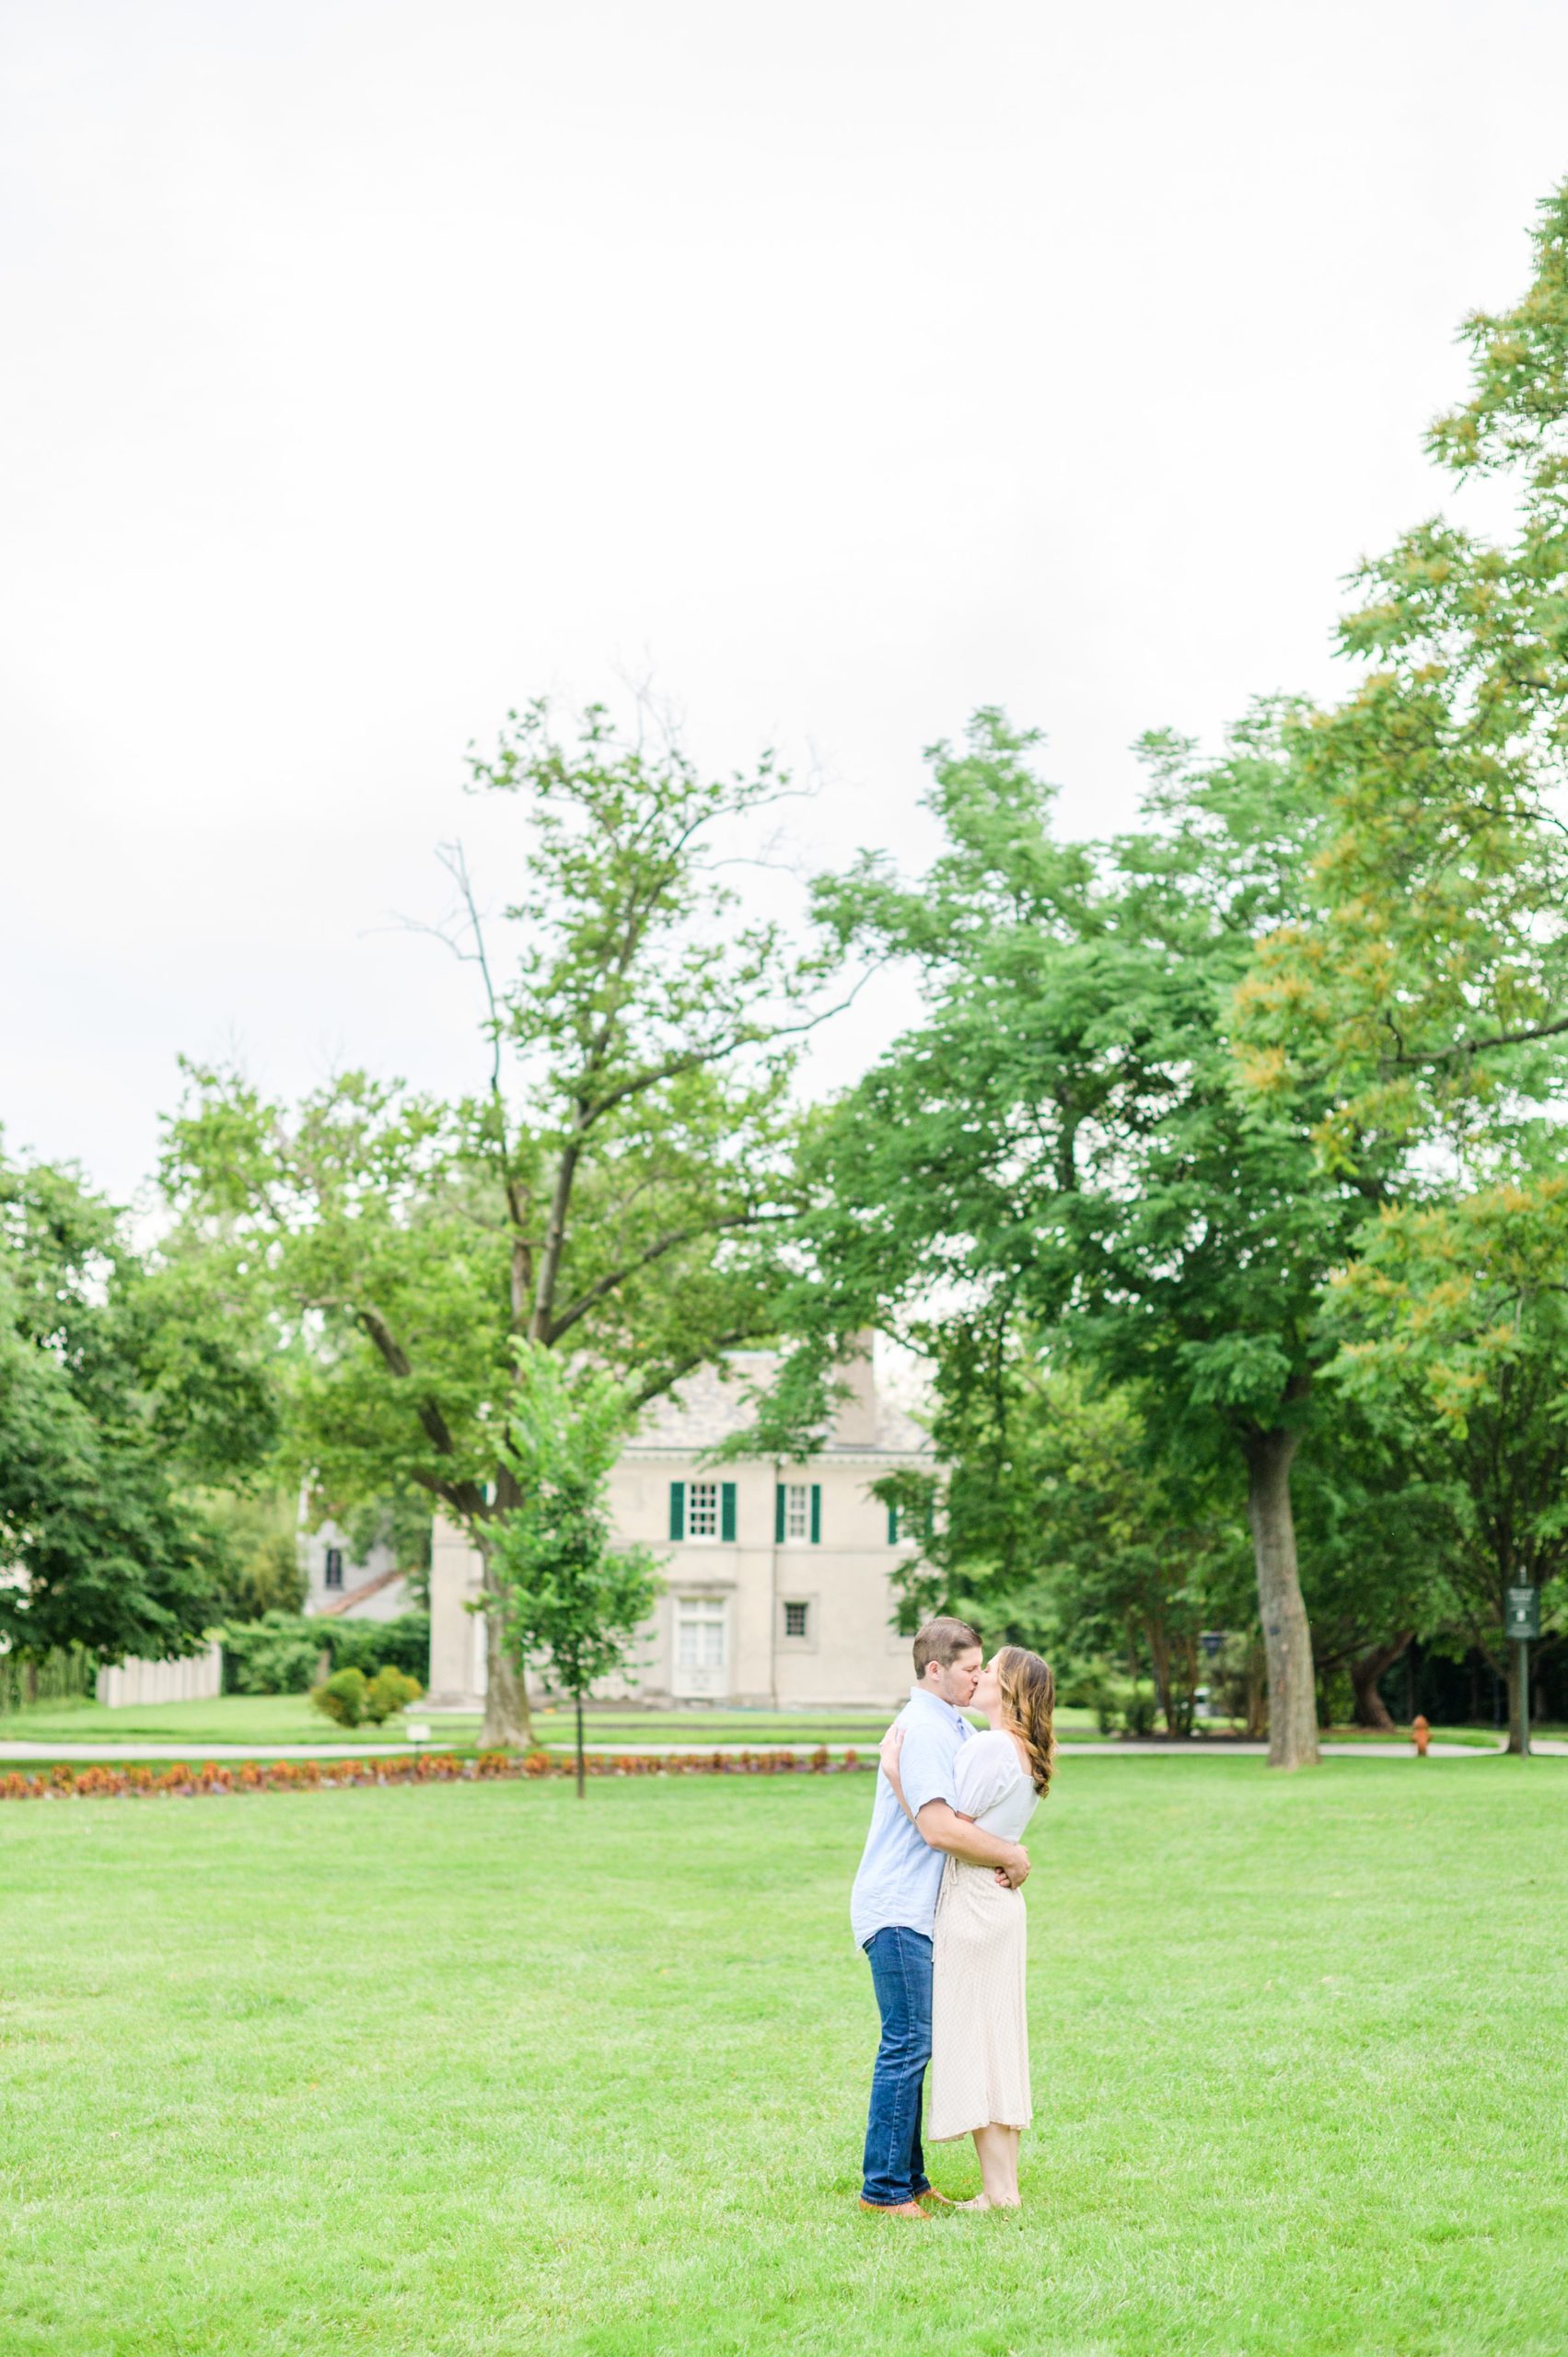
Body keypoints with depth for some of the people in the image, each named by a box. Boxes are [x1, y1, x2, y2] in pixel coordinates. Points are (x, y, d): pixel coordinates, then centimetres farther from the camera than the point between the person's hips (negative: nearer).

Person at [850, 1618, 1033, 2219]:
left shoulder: (958, 1729, 16)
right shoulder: (918, 1730, -16)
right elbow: (939, 1827, -24)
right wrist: (1011, 1855, -14)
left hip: (921, 1911, 10)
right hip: (897, 1912, -10)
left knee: (912, 2045, 13)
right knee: (908, 2044, -7)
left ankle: (909, 2177, 19)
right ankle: (884, 2188, -1)